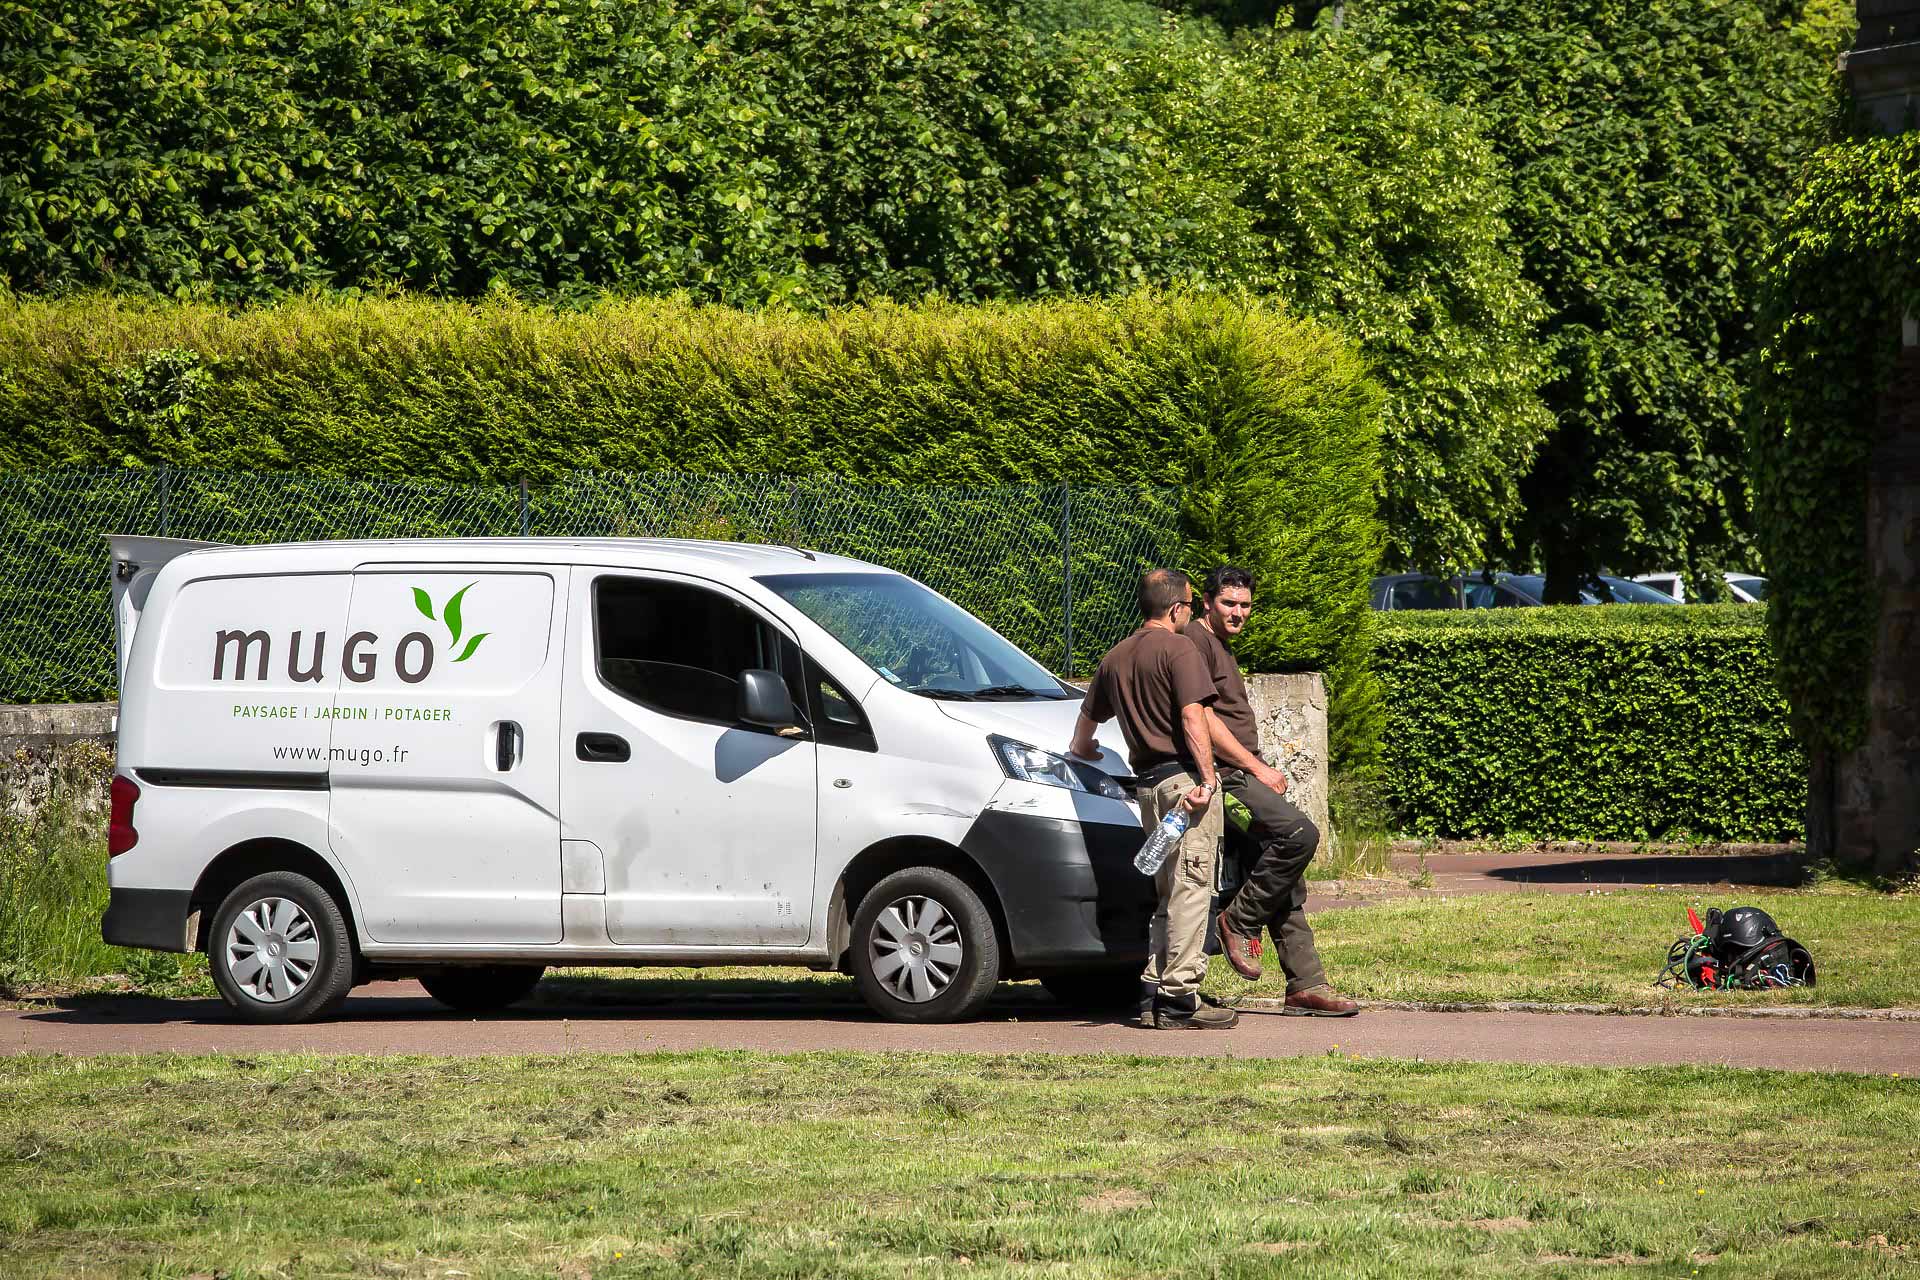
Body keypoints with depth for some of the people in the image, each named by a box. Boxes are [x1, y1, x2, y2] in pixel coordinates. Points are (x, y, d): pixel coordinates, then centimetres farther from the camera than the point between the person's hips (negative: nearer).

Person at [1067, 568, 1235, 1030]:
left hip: (1148, 784, 8)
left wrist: (1083, 751, 50)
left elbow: (1083, 732, 29)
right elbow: (1193, 718, -18)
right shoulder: (1178, 650, -6)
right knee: (1190, 888, -7)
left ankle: (1154, 991, 11)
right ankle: (1181, 997, -11)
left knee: (1168, 891, 15)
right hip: (1184, 778, -8)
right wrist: (1206, 778, -21)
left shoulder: (1115, 658, 18)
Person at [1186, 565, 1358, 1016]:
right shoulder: (1195, 640, -7)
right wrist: (1257, 768, -14)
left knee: (1288, 886, 6)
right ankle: (1240, 919, -14)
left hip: (1245, 771, 10)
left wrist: (1262, 771, 15)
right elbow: (1202, 718, -15)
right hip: (1224, 773, -10)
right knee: (1299, 832, -28)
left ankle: (1307, 986, 7)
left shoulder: (1220, 646, 24)